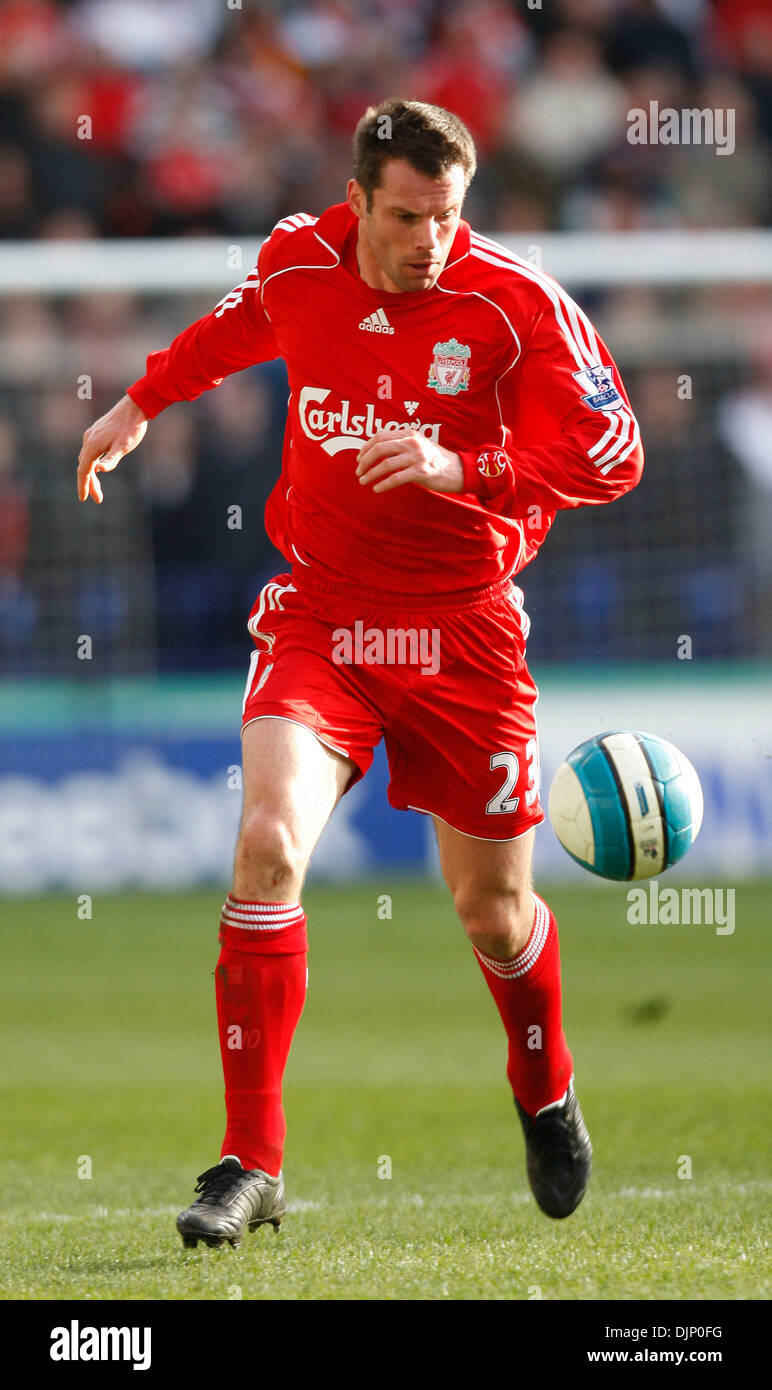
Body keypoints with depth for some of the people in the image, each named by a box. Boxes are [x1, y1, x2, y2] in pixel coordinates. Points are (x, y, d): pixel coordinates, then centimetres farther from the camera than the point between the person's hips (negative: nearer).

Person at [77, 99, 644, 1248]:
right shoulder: (295, 265, -2)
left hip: (464, 628, -1)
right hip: (318, 614, 1)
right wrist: (145, 399, 28)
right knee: (268, 843, -22)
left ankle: (546, 1100, 43)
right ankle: (251, 1163, -15)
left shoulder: (516, 303, -13)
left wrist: (458, 469, -27)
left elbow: (611, 456, -16)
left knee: (493, 913, 8)